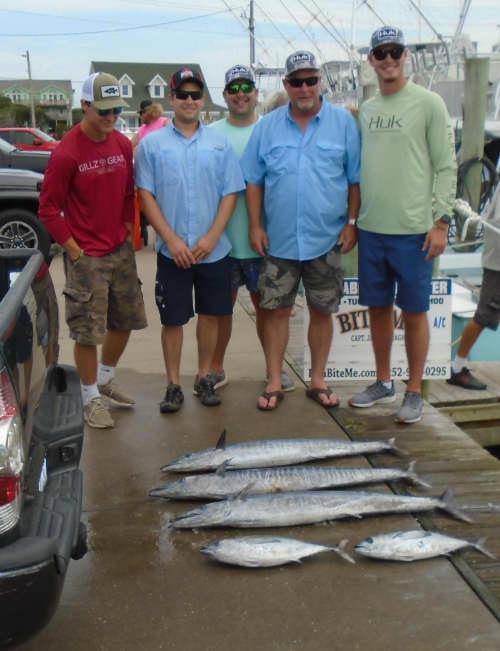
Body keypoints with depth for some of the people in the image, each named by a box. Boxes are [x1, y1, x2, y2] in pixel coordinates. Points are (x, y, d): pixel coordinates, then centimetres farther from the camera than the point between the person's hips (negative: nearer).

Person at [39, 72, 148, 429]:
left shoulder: (123, 145, 3)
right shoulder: (66, 154, -16)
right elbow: (48, 209, -12)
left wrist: (128, 231, 6)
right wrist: (74, 251, -12)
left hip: (122, 251, 7)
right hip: (87, 257, -6)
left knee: (125, 320, 16)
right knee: (88, 331, 0)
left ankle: (106, 381, 37)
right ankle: (92, 398, 19)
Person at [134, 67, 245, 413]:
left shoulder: (220, 143, 5)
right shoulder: (152, 143, 1)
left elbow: (231, 193, 2)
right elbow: (146, 195, -2)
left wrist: (212, 237, -10)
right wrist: (172, 240, -12)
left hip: (214, 250, 2)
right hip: (172, 251, -1)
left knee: (211, 315, 10)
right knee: (173, 319, 5)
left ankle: (204, 377, 26)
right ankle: (174, 385, 18)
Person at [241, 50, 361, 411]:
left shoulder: (344, 122, 2)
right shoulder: (267, 126, 5)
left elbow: (356, 178, 3)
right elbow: (253, 180, 7)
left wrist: (352, 222, -3)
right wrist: (255, 226, 0)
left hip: (327, 239, 0)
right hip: (279, 239, 1)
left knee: (322, 310, 9)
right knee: (276, 310, 5)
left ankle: (318, 381, 23)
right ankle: (274, 383, 16)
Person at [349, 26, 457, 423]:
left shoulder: (428, 104, -3)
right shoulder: (366, 110, 12)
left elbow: (446, 166, -5)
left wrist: (441, 220, -12)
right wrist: (352, 219, 11)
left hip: (413, 230, -5)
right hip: (371, 228, 5)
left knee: (414, 311, 2)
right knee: (378, 308, 12)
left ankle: (414, 392, 14)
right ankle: (384, 383, 26)